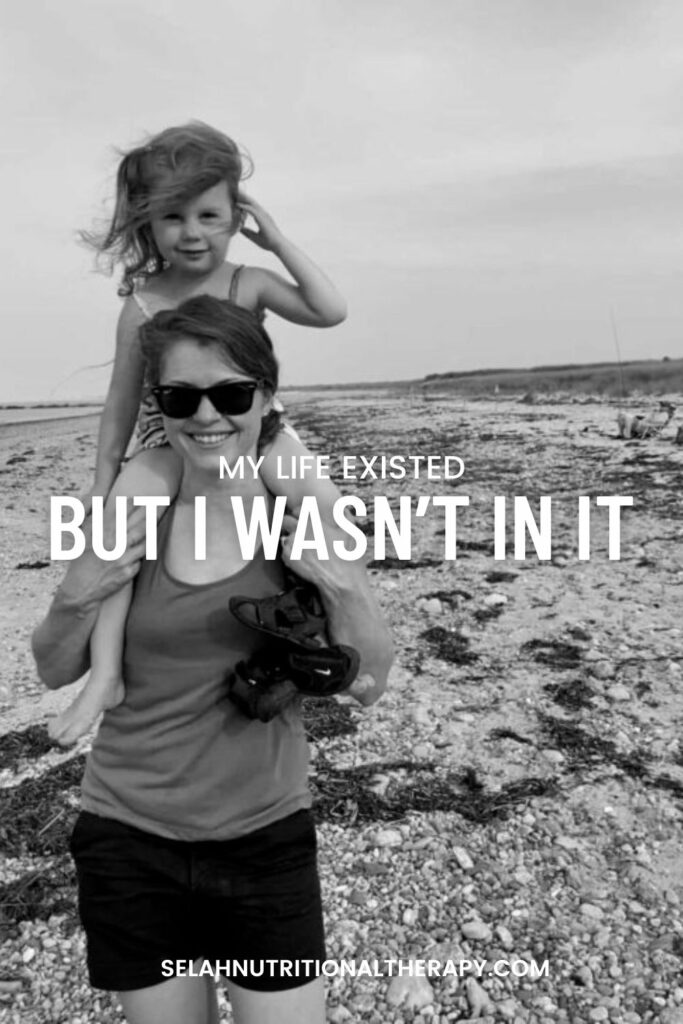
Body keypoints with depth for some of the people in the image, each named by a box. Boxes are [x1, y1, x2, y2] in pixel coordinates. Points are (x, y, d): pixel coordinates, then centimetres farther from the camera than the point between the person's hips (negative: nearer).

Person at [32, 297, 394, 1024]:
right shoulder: (130, 515, -9)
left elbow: (367, 684, -5)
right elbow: (56, 672, 3)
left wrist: (340, 583, -21)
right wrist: (79, 596, -17)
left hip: (267, 838, 0)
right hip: (130, 841, 1)